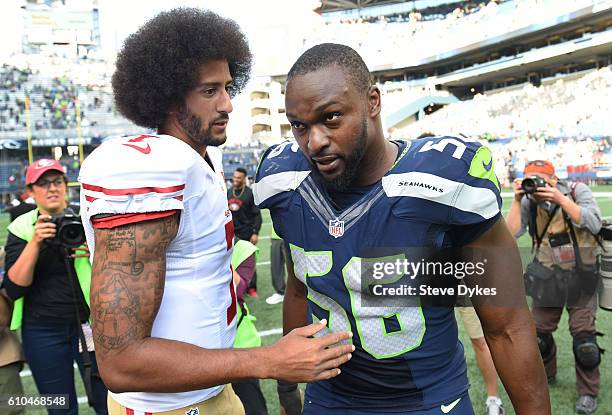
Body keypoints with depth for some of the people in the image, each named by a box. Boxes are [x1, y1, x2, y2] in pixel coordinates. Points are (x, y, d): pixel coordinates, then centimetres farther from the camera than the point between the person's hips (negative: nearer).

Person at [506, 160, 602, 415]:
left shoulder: (577, 191, -10)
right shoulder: (528, 202, -5)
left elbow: (594, 224, -22)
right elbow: (512, 233, -13)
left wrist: (561, 200, -28)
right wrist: (517, 200, -19)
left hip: (581, 276, -3)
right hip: (548, 277, 3)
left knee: (584, 336, -3)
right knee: (538, 332, 10)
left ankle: (588, 393, 18)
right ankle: (546, 374, 38)